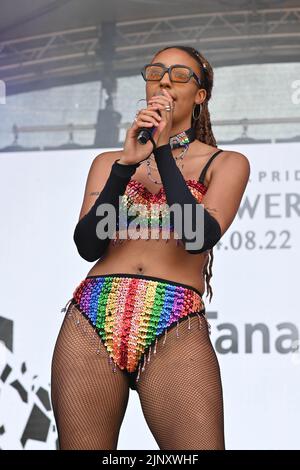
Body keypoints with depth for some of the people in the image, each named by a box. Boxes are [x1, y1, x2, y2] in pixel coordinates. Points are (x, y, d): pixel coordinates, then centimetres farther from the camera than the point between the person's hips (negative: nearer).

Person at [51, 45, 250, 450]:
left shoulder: (226, 163, 12)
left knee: (198, 445, -16)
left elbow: (201, 236, -6)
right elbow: (87, 245, 3)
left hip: (176, 332, -2)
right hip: (91, 323, 3)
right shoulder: (108, 161, 19)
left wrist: (164, 150, -6)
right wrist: (127, 164, -7)